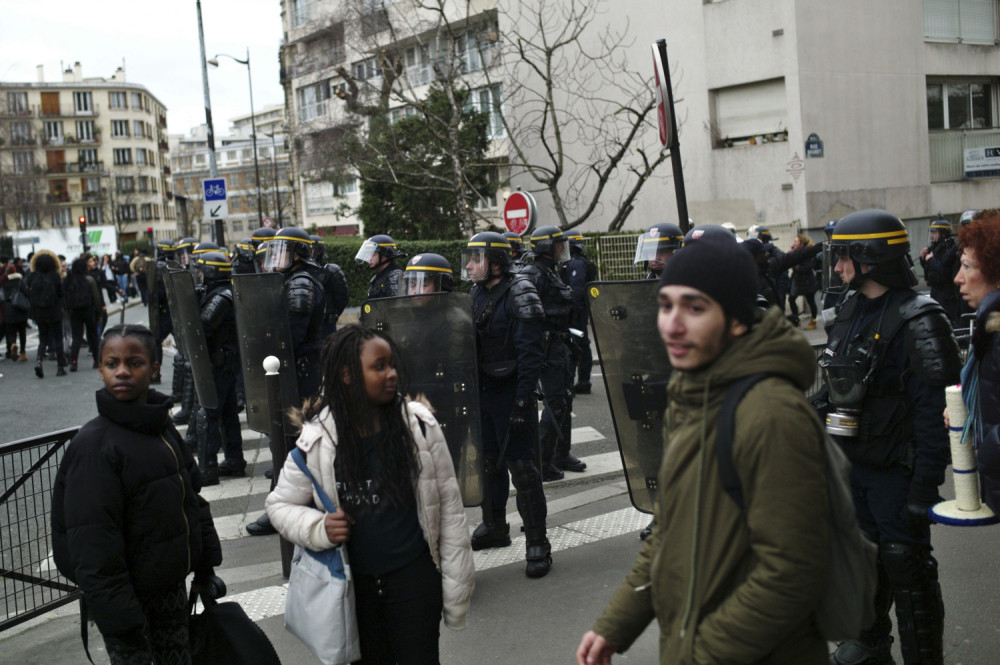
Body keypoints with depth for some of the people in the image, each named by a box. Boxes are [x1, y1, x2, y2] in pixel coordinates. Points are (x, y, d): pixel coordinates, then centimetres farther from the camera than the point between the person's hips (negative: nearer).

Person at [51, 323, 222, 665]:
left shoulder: (161, 426, 4)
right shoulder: (93, 445, -19)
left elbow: (192, 498, 13)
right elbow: (93, 546, -22)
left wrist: (205, 570, 12)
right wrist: (120, 621, -23)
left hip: (171, 586, 7)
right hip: (128, 599, -7)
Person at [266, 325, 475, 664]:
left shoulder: (419, 425, -9)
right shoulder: (318, 441, -9)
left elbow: (449, 509, -4)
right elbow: (280, 504, 4)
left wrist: (455, 589, -3)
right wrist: (319, 528, -17)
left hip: (414, 576, -1)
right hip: (355, 585, 1)